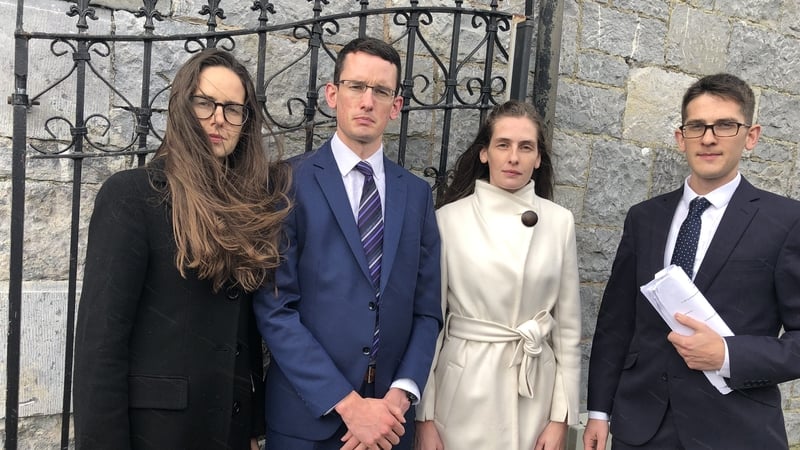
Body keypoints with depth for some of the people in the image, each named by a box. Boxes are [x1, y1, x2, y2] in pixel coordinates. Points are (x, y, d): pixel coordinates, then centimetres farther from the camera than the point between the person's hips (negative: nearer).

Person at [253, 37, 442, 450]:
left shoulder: (416, 193, 5)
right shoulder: (290, 182, -7)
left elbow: (426, 310, 5)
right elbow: (275, 307, -13)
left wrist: (400, 396, -9)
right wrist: (348, 404, -16)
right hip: (307, 416, -3)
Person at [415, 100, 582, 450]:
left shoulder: (560, 221, 0)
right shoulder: (449, 219, -6)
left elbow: (568, 325, 4)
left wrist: (561, 416, 1)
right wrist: (424, 416, -4)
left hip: (535, 389, 2)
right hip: (465, 388, -2)